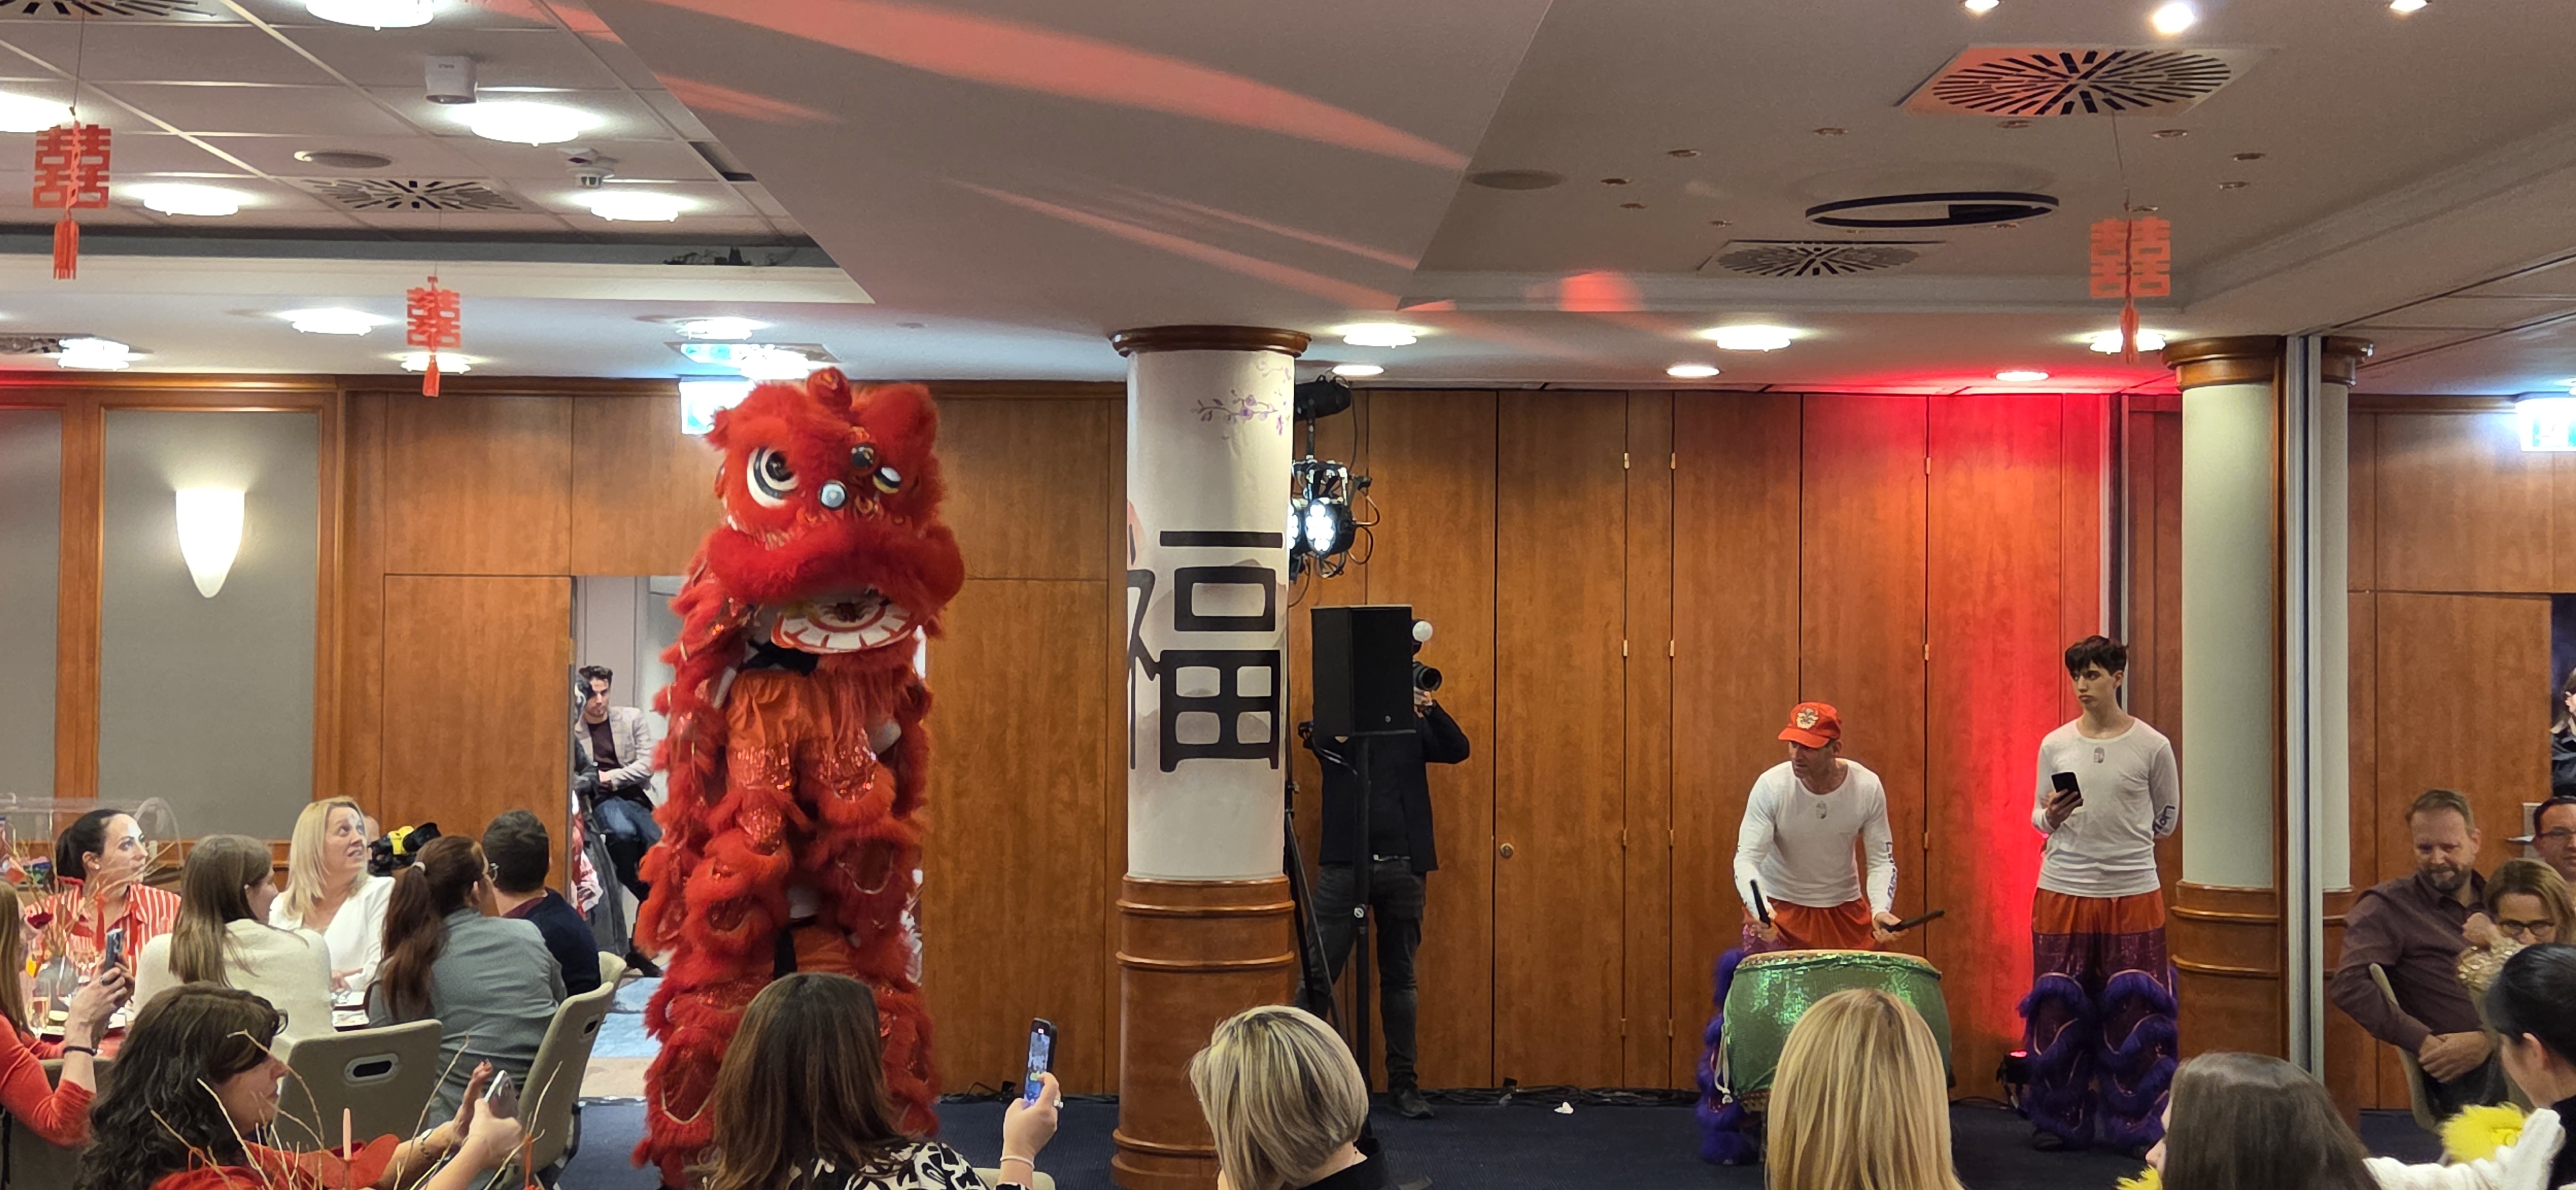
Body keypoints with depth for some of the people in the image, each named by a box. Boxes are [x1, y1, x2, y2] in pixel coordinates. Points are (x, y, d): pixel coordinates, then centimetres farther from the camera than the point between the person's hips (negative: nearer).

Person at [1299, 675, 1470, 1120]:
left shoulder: (1410, 722, 10)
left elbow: (1458, 750, -2)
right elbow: (1321, 741, -17)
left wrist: (1430, 708, -17)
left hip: (1402, 866, 2)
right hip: (1345, 863, -2)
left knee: (1400, 978, 9)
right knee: (1318, 974, -3)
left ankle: (1403, 1082, 14)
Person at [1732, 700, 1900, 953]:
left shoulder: (1867, 788, -15)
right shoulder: (1770, 787, -21)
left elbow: (1881, 861, -7)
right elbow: (1746, 859, -22)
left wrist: (1880, 910, -26)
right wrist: (1760, 909, -40)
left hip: (1843, 906, 2)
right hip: (1778, 904, -2)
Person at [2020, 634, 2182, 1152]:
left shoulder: (2152, 746, -2)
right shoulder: (2055, 745, 4)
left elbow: (2167, 818, 9)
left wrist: (2125, 842, 7)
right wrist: (2052, 817, -8)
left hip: (2133, 894, -2)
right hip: (2062, 891, 2)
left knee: (2132, 1011, 1)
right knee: (2058, 1010, 5)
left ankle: (2136, 1126, 12)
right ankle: (2061, 1122, 18)